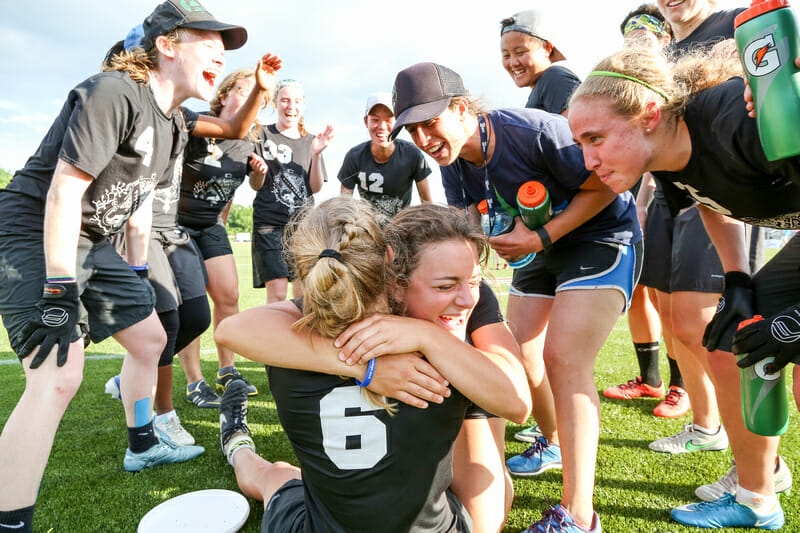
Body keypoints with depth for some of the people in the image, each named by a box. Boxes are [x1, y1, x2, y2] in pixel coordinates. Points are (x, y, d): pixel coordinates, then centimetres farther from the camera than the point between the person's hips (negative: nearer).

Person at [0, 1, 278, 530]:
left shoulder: (174, 119, 8)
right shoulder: (113, 92, -21)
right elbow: (64, 190, -25)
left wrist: (137, 269, 11)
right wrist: (59, 293, -27)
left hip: (95, 244, 9)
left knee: (150, 338, 15)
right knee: (58, 375, -21)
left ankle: (142, 446, 36)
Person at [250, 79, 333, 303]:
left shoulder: (310, 141, 14)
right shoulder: (263, 135, 5)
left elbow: (315, 188, 7)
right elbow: (256, 185, 3)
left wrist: (316, 154, -8)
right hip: (270, 223, -3)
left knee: (304, 293, 3)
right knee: (277, 294, -11)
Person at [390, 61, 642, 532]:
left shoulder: (535, 131, -28)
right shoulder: (453, 167, -6)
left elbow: (603, 186, -19)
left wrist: (539, 238, -25)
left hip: (604, 237, -7)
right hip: (544, 250, 8)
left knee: (564, 357, -21)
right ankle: (554, 442, 36)